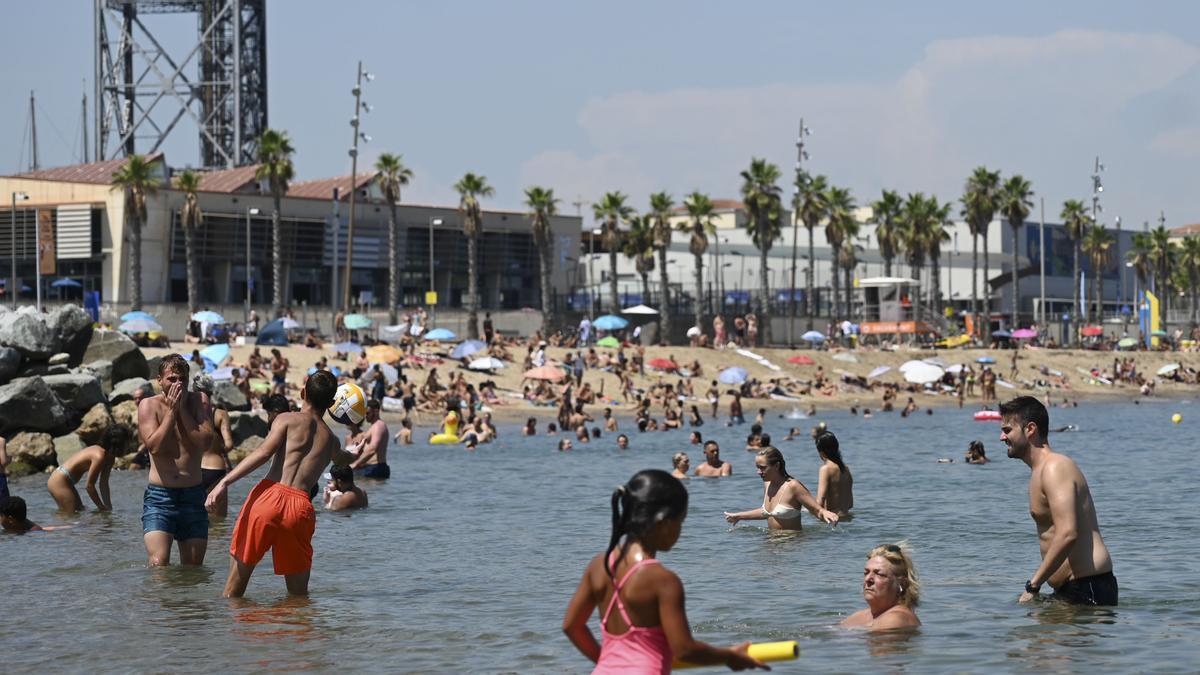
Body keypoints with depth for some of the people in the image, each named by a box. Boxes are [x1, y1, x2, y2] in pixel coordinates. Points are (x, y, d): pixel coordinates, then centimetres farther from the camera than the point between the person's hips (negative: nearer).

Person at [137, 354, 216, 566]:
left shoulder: (199, 401, 4)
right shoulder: (149, 405, -1)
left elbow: (205, 441, -9)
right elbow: (154, 446, -15)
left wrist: (183, 410, -11)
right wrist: (172, 411, -12)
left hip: (193, 495, 3)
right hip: (160, 495, -3)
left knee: (193, 568, 7)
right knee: (158, 565, -18)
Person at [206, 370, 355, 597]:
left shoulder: (288, 419, 9)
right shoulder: (330, 440, 23)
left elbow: (264, 452, -8)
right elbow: (343, 460, 49)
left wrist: (225, 482, -14)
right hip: (300, 506, 3)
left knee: (239, 573, 8)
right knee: (298, 593, 13)